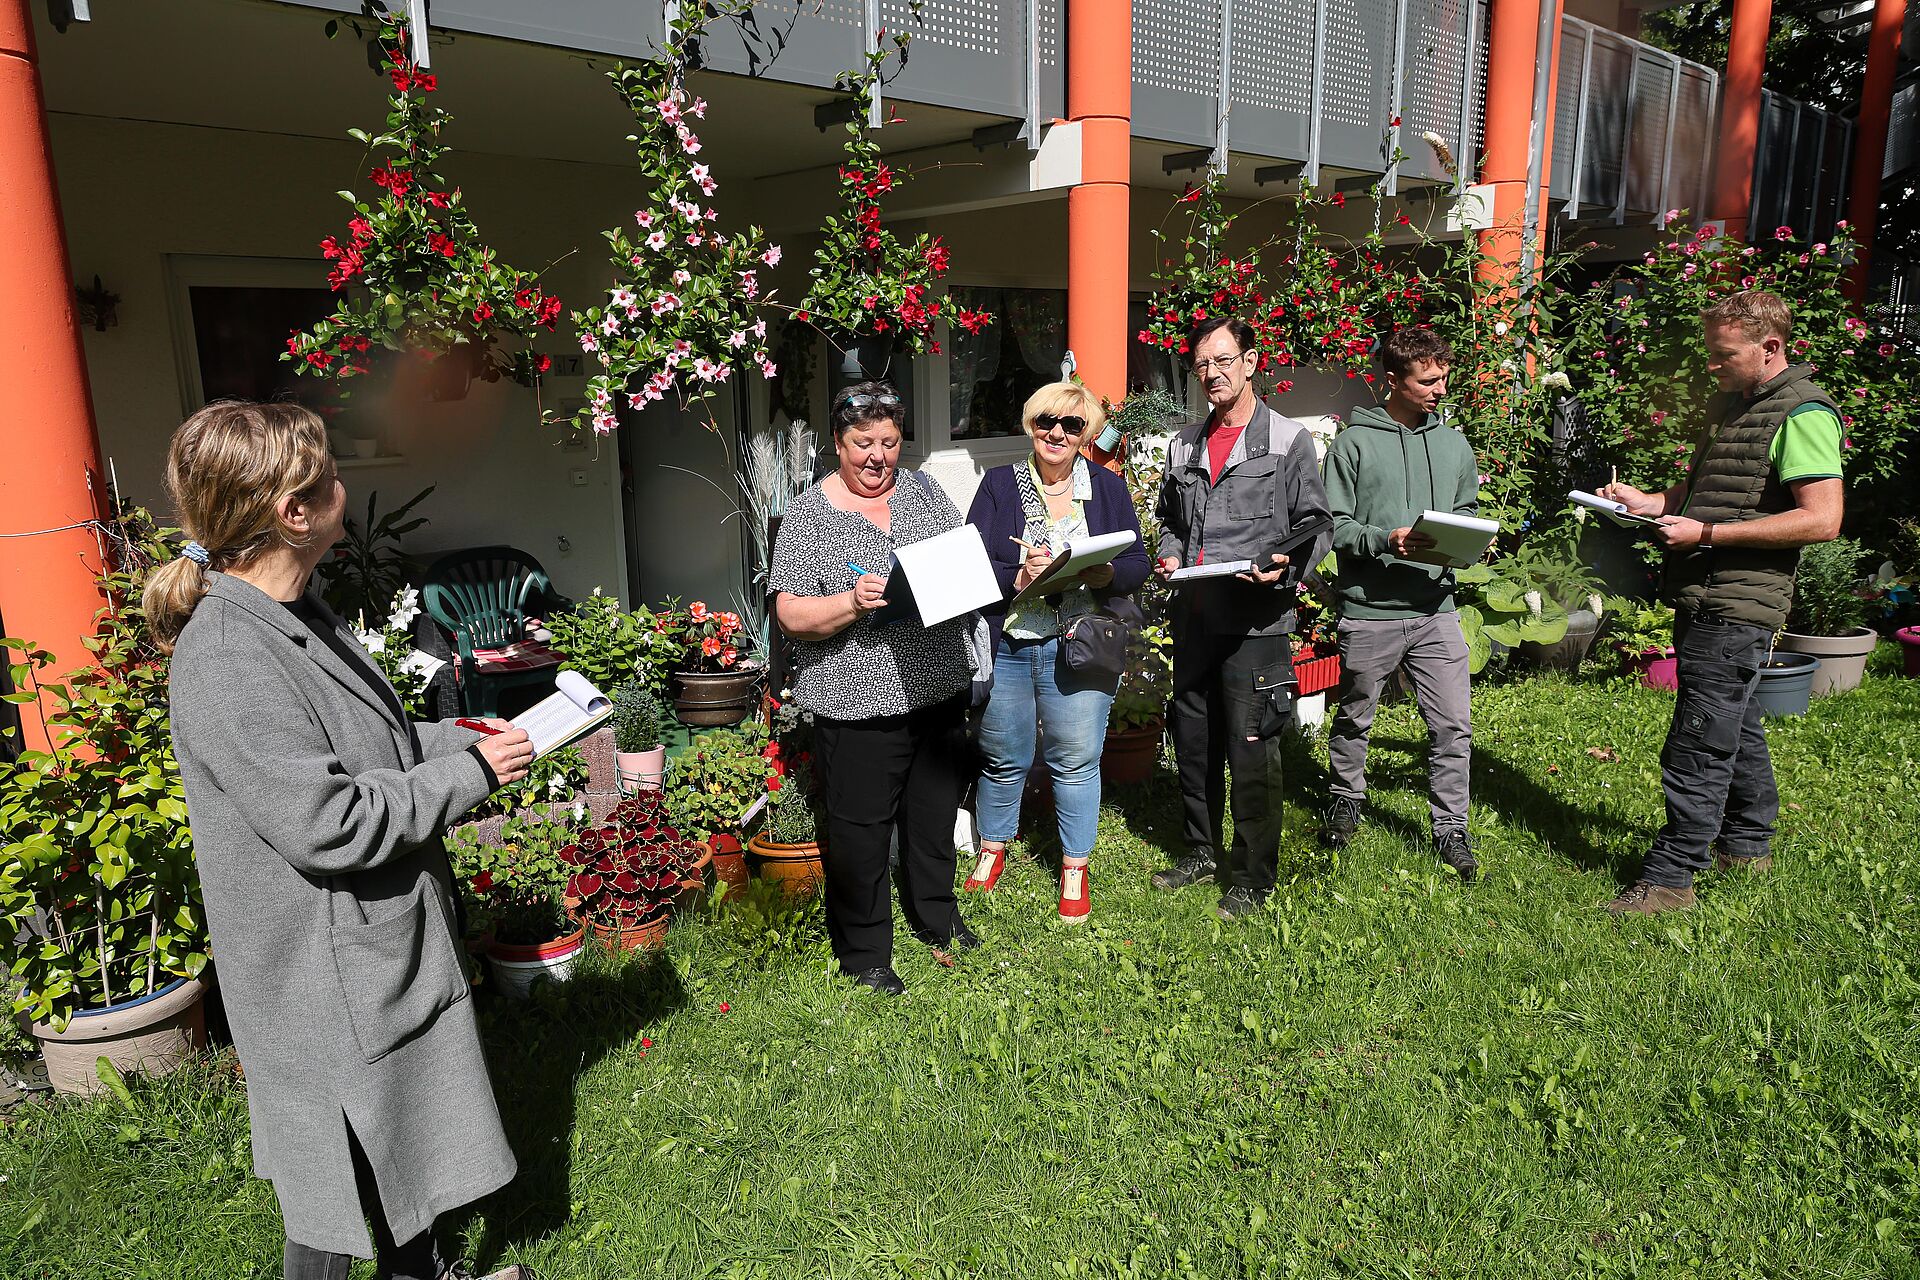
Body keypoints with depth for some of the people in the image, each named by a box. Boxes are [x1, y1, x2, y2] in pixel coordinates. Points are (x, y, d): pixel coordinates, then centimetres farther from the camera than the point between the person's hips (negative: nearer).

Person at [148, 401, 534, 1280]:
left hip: (383, 939, 10)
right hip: (325, 976, -10)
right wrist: (470, 774, -19)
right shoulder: (227, 663, -28)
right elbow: (328, 823, -29)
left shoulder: (293, 616, 4)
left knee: (406, 1134, 26)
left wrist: (468, 737, 2)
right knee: (343, 1170, 11)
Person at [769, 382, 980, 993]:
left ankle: (936, 917, 42)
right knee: (860, 829, 5)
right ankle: (863, 953, 24)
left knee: (934, 812, 20)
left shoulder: (922, 490, 8)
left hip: (940, 690, 5)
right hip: (859, 703, -5)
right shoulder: (808, 515, -6)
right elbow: (791, 615, -11)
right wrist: (852, 603, -27)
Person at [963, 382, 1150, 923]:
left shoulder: (1109, 487, 8)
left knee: (1076, 761, 4)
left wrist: (1102, 573, -16)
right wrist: (1019, 577, -20)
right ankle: (993, 851, 34)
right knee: (1004, 758, 12)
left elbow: (1137, 565, 4)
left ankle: (1074, 868, 22)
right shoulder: (999, 484, 4)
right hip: (1004, 648, 0)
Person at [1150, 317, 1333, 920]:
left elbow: (1315, 524, -3)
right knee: (1192, 741, 15)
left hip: (1255, 619, -6)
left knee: (1251, 751, -1)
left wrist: (1288, 566, -21)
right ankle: (1202, 851, 33)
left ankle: (1253, 875, 15)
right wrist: (1170, 555, 4)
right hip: (1193, 617, 6)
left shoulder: (1289, 439, -2)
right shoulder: (1183, 444, 14)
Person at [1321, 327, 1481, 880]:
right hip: (1369, 611, -3)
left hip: (1435, 610, 3)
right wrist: (1386, 540, -21)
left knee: (1453, 726, 1)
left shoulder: (1454, 445, 11)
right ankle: (1346, 800, 37)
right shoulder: (1354, 444, -3)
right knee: (1354, 718, 14)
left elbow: (1467, 516, 15)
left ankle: (1450, 830, 15)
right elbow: (1334, 525, -7)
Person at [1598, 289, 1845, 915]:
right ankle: (1746, 843, 34)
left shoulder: (1803, 413, -13)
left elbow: (1823, 518, -21)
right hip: (1703, 598, 10)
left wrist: (1706, 533, -21)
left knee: (1698, 744, -8)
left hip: (1737, 605, -10)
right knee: (1736, 727, 20)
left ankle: (1671, 876, -3)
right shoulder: (1731, 404, 16)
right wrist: (1651, 501, 9)